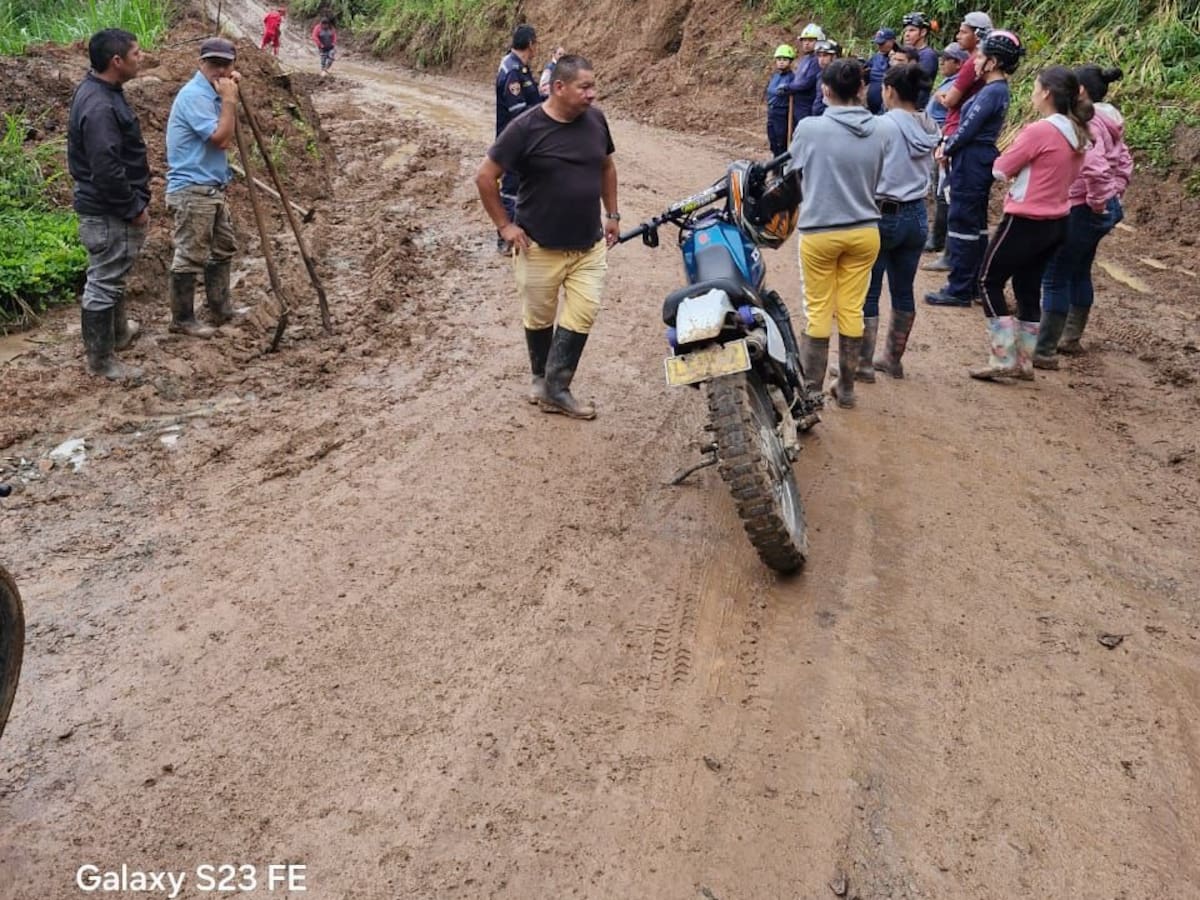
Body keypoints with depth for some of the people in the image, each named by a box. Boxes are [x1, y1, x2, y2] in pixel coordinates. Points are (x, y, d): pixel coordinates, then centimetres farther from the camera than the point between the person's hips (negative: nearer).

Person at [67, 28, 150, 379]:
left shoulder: (100, 90, 8)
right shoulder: (100, 107, -26)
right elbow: (107, 171, -28)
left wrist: (135, 201, 21)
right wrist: (134, 208, -17)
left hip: (110, 207, 11)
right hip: (109, 212, -11)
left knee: (112, 276, 25)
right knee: (103, 282, -1)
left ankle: (118, 332, 43)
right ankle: (100, 360, 9)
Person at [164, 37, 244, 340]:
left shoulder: (212, 93, 13)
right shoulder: (194, 95, -17)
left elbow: (229, 137, 17)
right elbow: (221, 138, -23)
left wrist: (230, 96, 8)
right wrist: (229, 99, -15)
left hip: (212, 188, 10)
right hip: (192, 190, -10)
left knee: (224, 247, 18)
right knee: (190, 256, -5)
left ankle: (221, 309, 29)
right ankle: (182, 319, 4)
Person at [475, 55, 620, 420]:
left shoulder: (595, 120, 0)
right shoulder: (526, 127, -14)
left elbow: (607, 167, 17)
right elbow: (485, 176, -9)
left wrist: (612, 215, 14)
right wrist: (504, 225, -9)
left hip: (589, 244, 4)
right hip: (539, 247, -4)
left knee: (583, 315, -3)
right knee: (539, 317, 11)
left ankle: (555, 387, 8)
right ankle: (540, 377, 33)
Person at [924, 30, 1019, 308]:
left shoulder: (992, 92, -18)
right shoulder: (997, 89, 13)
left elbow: (969, 128, -18)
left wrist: (946, 149, -3)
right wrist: (948, 143, 6)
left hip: (971, 161, -10)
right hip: (979, 160, 10)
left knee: (962, 223, -5)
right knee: (976, 223, 14)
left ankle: (959, 290, 0)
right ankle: (975, 284, 23)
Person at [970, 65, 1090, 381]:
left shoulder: (1038, 131, -20)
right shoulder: (1077, 133, 7)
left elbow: (1000, 169, -13)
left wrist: (1014, 155, 5)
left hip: (1026, 221, -8)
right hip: (1057, 222, 8)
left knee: (990, 281, 4)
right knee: (1028, 288, 17)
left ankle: (1003, 359, 0)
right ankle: (1024, 362, 21)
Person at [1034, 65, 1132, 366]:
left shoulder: (1085, 123, -19)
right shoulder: (1107, 122, 11)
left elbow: (1095, 166, -32)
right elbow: (1124, 163, 19)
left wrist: (1097, 201, -19)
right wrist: (1115, 194, 16)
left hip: (1082, 211, -10)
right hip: (1105, 209, 10)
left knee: (1055, 278, -6)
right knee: (1078, 273, 21)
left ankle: (1044, 351, -6)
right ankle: (1070, 338, 34)